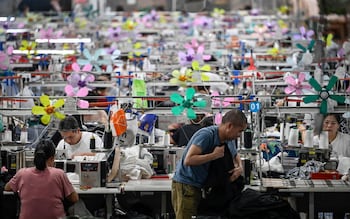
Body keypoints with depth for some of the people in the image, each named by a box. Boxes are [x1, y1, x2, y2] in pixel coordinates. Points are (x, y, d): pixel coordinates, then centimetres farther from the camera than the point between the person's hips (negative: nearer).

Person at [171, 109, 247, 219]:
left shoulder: (229, 140, 5)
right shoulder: (206, 134, -21)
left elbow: (236, 156, 28)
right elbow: (188, 160, -29)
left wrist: (239, 168, 4)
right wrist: (214, 155, -24)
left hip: (201, 186, 8)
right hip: (185, 184, -8)